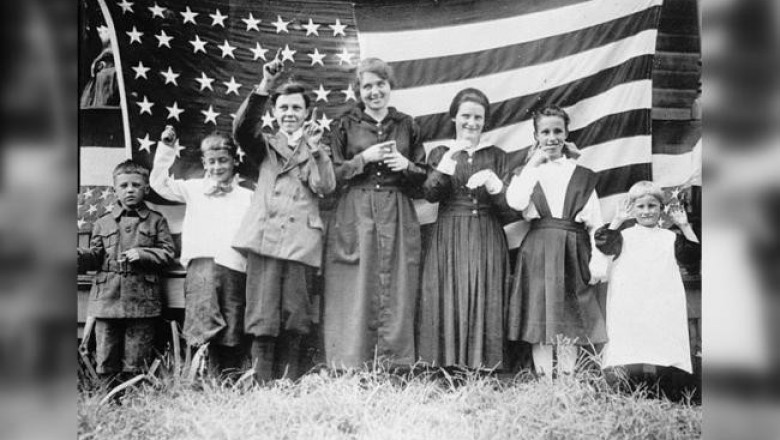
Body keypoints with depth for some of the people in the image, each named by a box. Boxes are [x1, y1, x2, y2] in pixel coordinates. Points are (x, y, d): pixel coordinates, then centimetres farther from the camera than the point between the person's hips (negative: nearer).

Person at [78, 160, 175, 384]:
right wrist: (80, 255, -9)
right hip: (107, 299, 2)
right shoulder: (103, 223, 13)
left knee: (136, 362, 4)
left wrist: (142, 253, -12)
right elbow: (95, 257, 11)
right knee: (106, 360, 5)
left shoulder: (156, 221, 7)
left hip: (142, 300, -2)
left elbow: (167, 253, 2)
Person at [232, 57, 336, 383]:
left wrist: (316, 148, -9)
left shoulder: (315, 149, 19)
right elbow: (242, 128, -4)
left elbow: (326, 187, 4)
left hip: (300, 241, 1)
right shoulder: (266, 145, 18)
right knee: (262, 318, -6)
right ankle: (262, 386, -4)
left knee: (294, 319, -1)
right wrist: (264, 88, -16)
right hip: (264, 237, 0)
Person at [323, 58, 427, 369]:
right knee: (356, 293, -5)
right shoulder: (346, 125, 7)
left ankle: (394, 368, 5)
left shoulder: (406, 125, 12)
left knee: (397, 293, -1)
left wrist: (406, 165, -5)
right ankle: (350, 366, 1)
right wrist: (364, 158, -9)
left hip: (398, 217, 2)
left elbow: (423, 177, 15)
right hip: (355, 217, -2)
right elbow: (332, 174, 3)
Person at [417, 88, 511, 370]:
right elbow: (430, 194, -6)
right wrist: (449, 160, -17)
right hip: (448, 239, -1)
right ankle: (447, 366, 1)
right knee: (449, 301, -5)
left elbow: (508, 203, 2)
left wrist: (492, 182, -16)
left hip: (487, 240, 1)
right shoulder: (440, 153, 9)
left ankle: (482, 366, 4)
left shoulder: (496, 156, 10)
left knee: (485, 302, -2)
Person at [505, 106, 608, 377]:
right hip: (538, 253, 0)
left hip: (573, 253, 0)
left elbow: (595, 223, 5)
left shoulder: (583, 177, 10)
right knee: (539, 314, -1)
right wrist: (533, 165, -7)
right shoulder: (527, 172, 9)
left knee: (569, 319, 2)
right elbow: (515, 202, -13)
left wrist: (598, 263, -4)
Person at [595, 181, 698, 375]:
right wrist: (617, 220, -5)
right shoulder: (625, 234, 9)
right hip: (629, 304, -2)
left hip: (664, 303, 2)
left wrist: (684, 226, 9)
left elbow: (694, 251, 14)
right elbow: (605, 245, -7)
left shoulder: (669, 237, 18)